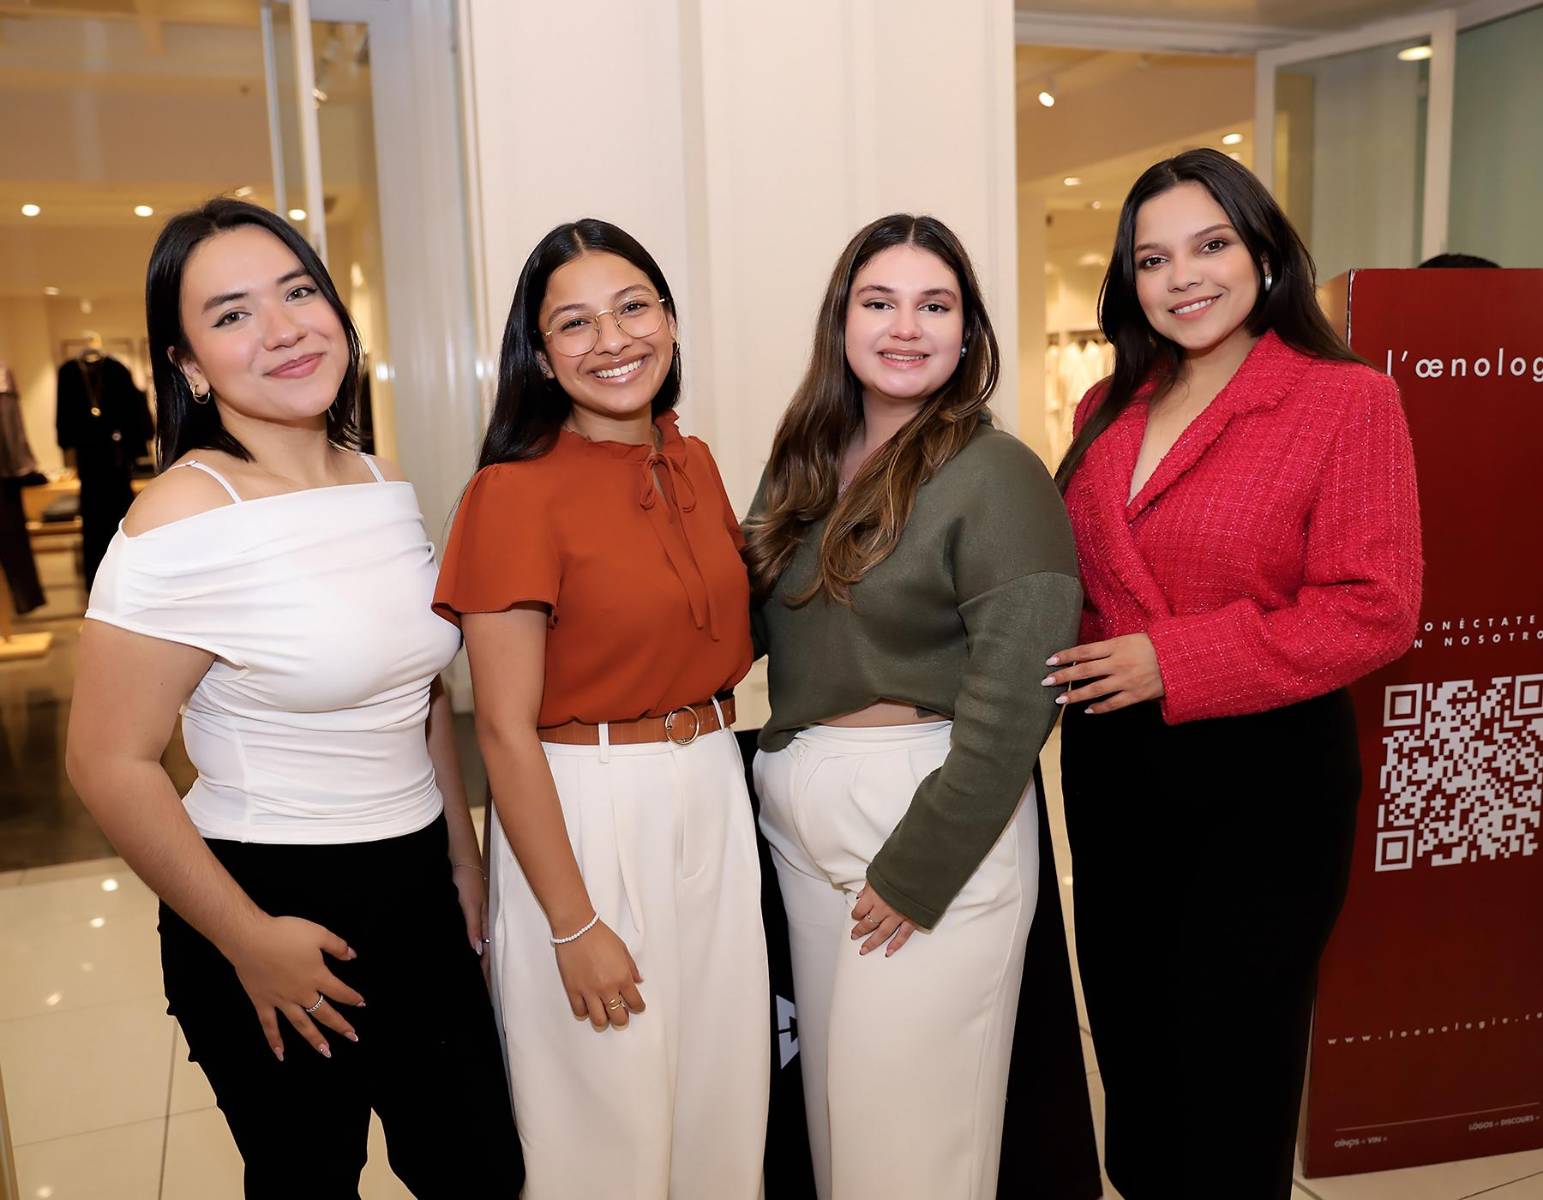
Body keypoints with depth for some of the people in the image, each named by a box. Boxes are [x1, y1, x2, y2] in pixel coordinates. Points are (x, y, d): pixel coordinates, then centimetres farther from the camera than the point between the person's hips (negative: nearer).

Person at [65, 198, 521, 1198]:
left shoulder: (389, 487, 3)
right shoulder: (184, 519, -17)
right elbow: (110, 763, -17)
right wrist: (250, 942, -12)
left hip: (420, 892, 6)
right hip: (277, 913, -6)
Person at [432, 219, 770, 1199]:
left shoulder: (695, 464, 5)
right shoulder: (515, 493, -15)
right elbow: (506, 731, -15)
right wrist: (574, 926, -14)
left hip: (714, 799, 6)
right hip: (585, 814, -6)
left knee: (721, 1086, 20)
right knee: (610, 1114, 13)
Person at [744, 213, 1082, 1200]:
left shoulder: (995, 473, -12)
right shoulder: (805, 465, 7)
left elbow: (1017, 693, -16)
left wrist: (918, 865, -16)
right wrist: (783, 782, -2)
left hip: (935, 818, -6)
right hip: (801, 819, 6)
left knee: (909, 1121, 6)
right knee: (832, 1094, 19)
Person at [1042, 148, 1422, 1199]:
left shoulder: (1347, 401, -11)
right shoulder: (1109, 411, 7)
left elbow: (1373, 610, -17)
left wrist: (1170, 662, -21)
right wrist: (1074, 657, -5)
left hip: (1263, 771, -5)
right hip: (1112, 765, 6)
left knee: (1230, 1065, 12)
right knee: (1130, 1031, 21)